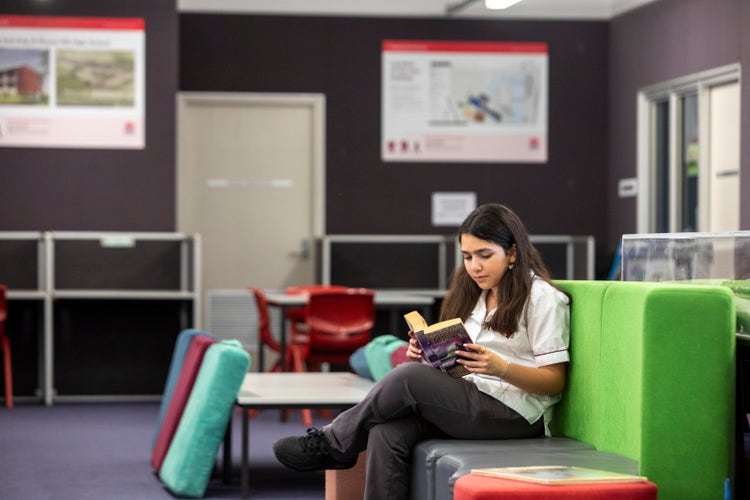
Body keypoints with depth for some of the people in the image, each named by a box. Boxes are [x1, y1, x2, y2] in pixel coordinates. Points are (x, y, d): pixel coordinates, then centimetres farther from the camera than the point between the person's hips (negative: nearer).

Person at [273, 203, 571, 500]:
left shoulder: (542, 297, -4)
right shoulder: (472, 292, 18)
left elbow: (554, 382, -7)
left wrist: (500, 367, -24)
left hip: (517, 414, -7)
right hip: (467, 401, 7)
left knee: (409, 376, -26)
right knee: (387, 434, -24)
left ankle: (333, 444, -5)